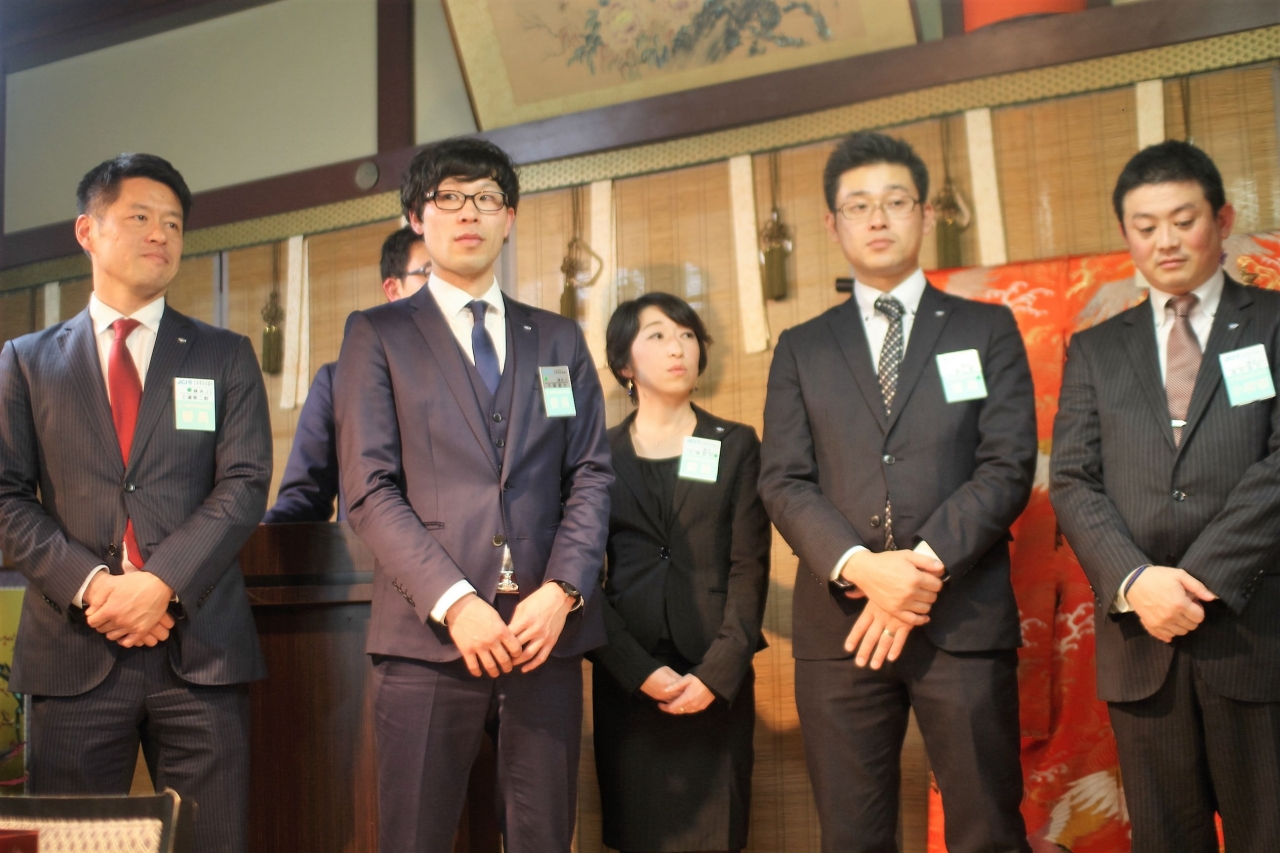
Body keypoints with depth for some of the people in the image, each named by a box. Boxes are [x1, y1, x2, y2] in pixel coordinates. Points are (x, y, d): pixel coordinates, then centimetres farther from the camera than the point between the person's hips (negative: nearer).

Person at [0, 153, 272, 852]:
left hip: (199, 646, 0)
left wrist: (163, 583, -13)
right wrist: (89, 584, -11)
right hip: (73, 649, 1)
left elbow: (245, 484, 0)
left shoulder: (226, 357, 11)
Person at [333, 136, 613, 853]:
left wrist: (561, 591, -7)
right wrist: (455, 603, -14)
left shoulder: (560, 340, 16)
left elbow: (592, 476, 9)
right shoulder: (378, 335, 8)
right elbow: (372, 490, -2)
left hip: (548, 631, 3)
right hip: (430, 634, -2)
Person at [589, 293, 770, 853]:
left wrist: (717, 674, -11)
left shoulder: (736, 446, 7)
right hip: (626, 680, 0)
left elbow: (750, 568, 0)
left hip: (717, 680, 0)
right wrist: (639, 671, -11)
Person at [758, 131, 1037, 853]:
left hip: (963, 617, -1)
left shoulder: (987, 330, 10)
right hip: (839, 623, 1)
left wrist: (924, 565, -14)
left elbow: (1008, 467, -1)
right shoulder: (802, 349, 14)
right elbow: (784, 481, 3)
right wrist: (860, 567, -14)